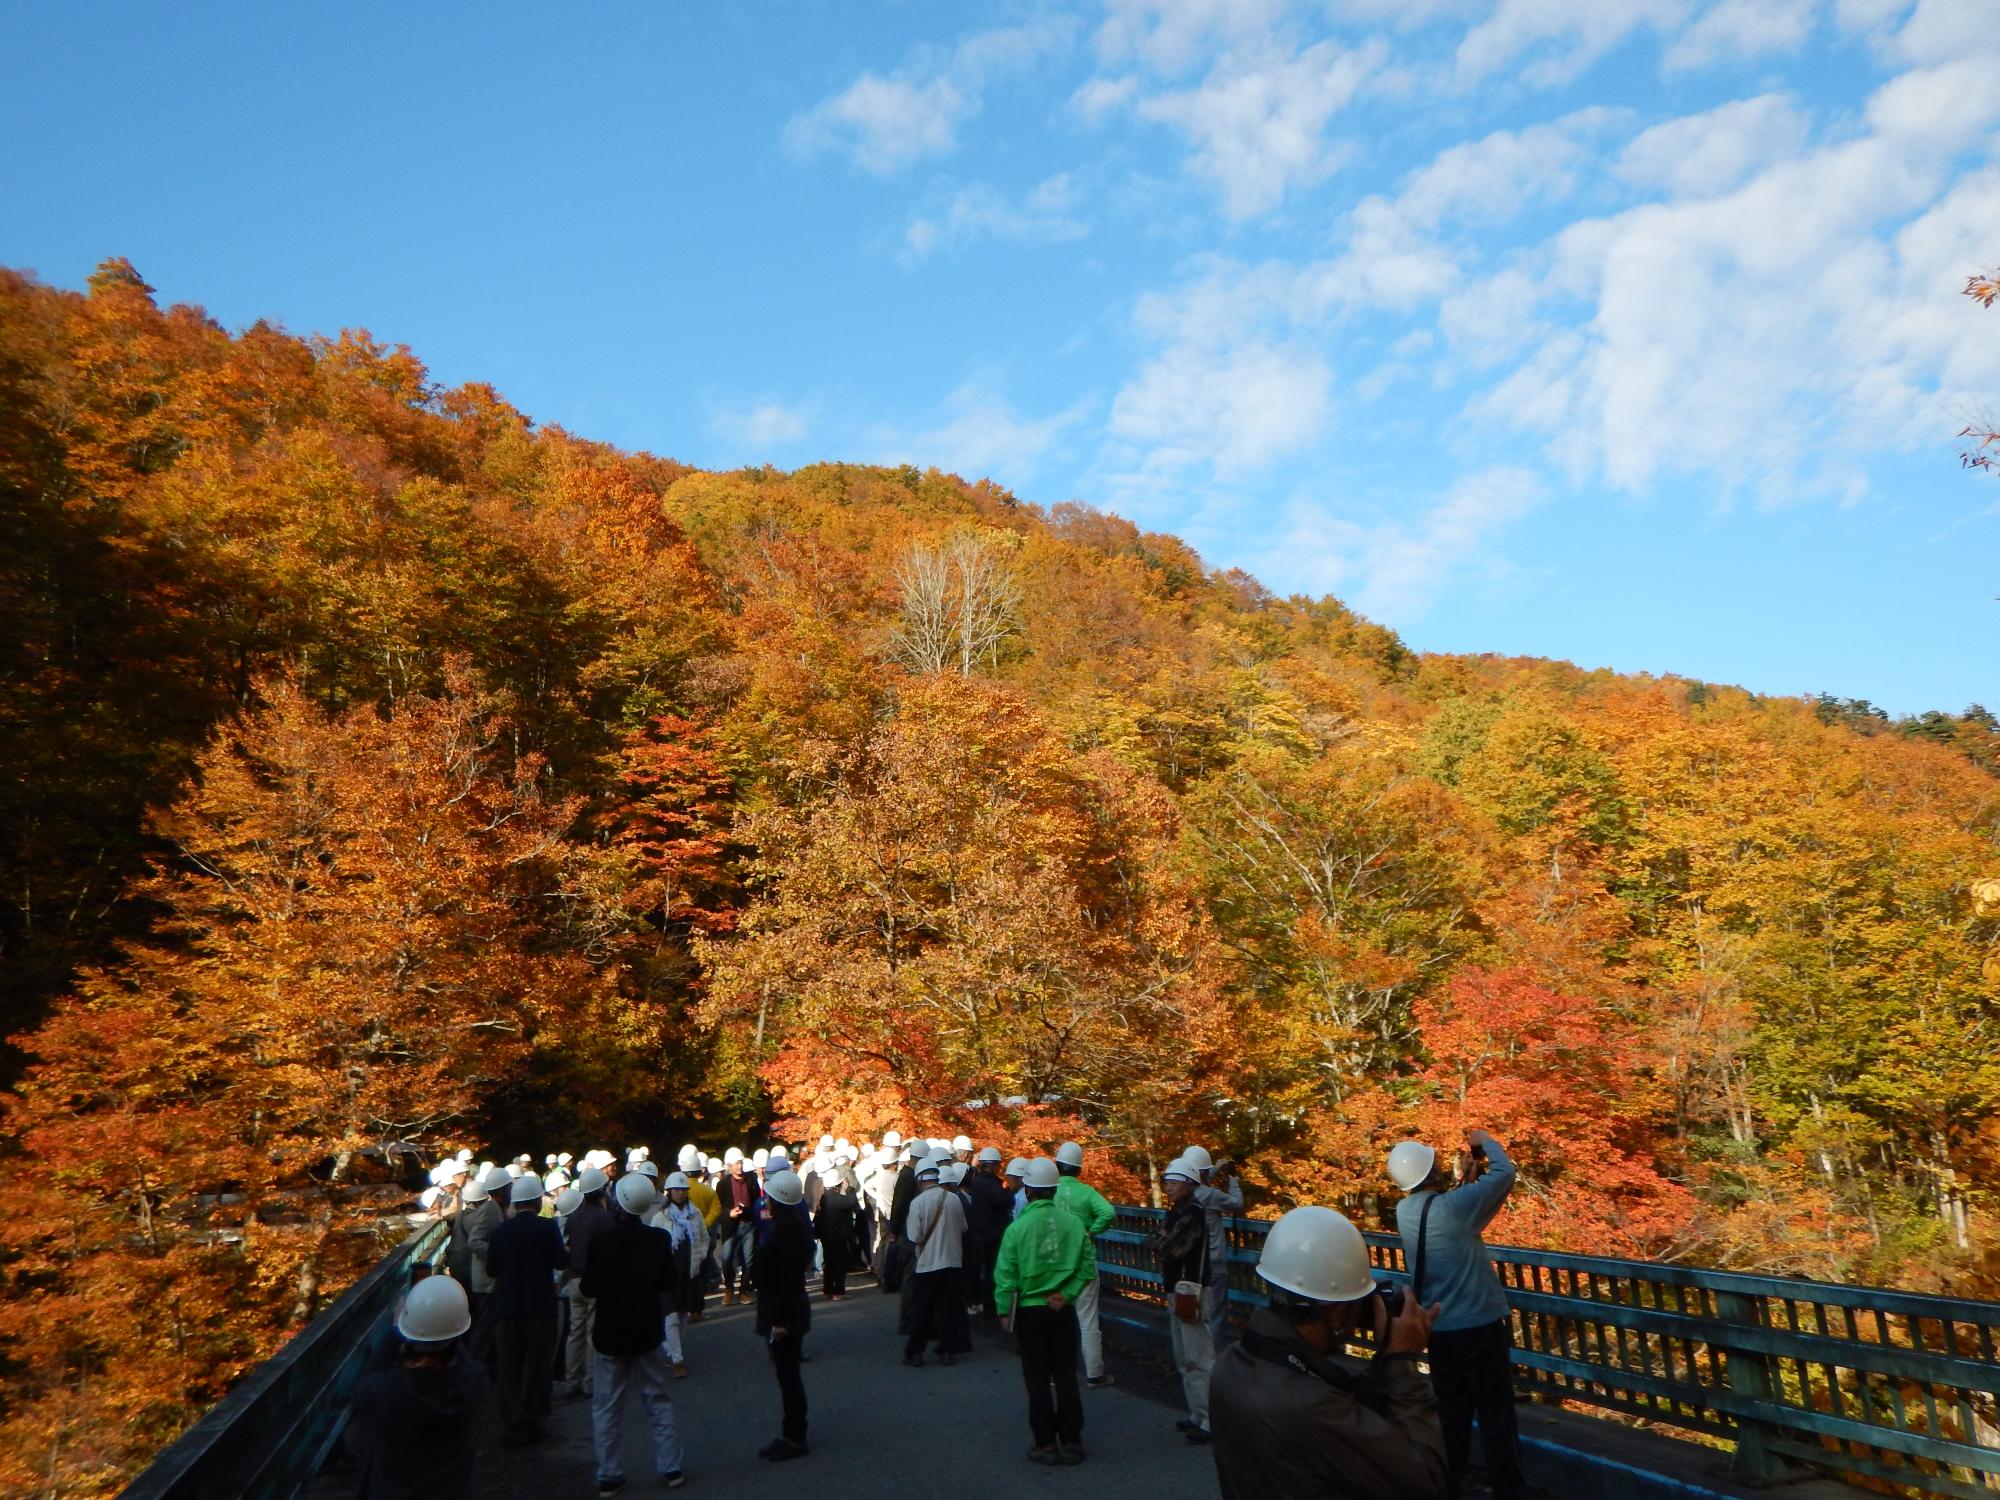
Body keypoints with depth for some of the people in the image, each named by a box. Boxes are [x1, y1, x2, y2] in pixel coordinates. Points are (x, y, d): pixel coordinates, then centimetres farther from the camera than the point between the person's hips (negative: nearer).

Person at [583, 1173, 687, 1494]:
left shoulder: (602, 1242, -17)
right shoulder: (659, 1239, -9)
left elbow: (588, 1289, -9)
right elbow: (668, 1285, 1)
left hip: (610, 1333, -2)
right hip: (648, 1330, 2)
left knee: (607, 1408, 10)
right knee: (658, 1400, 14)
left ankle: (609, 1476, 13)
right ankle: (670, 1468, 16)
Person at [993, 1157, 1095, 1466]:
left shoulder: (1018, 1227, -13)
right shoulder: (1073, 1222, -6)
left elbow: (1005, 1275, -8)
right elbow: (1088, 1266, -6)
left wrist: (1005, 1311, 2)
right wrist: (1067, 1293, -3)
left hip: (1029, 1310, -2)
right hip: (1063, 1310, 2)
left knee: (1038, 1379, 9)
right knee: (1066, 1376, 12)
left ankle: (1046, 1445, 14)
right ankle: (1071, 1443, 17)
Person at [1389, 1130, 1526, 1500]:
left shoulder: (1404, 1211, -2)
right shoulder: (1453, 1206, -22)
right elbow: (1505, 1173, -11)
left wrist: (1465, 1176, 10)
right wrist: (1486, 1142, 5)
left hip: (1438, 1330, 6)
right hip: (1479, 1326, -6)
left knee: (1451, 1413, 17)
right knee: (1496, 1415, 6)